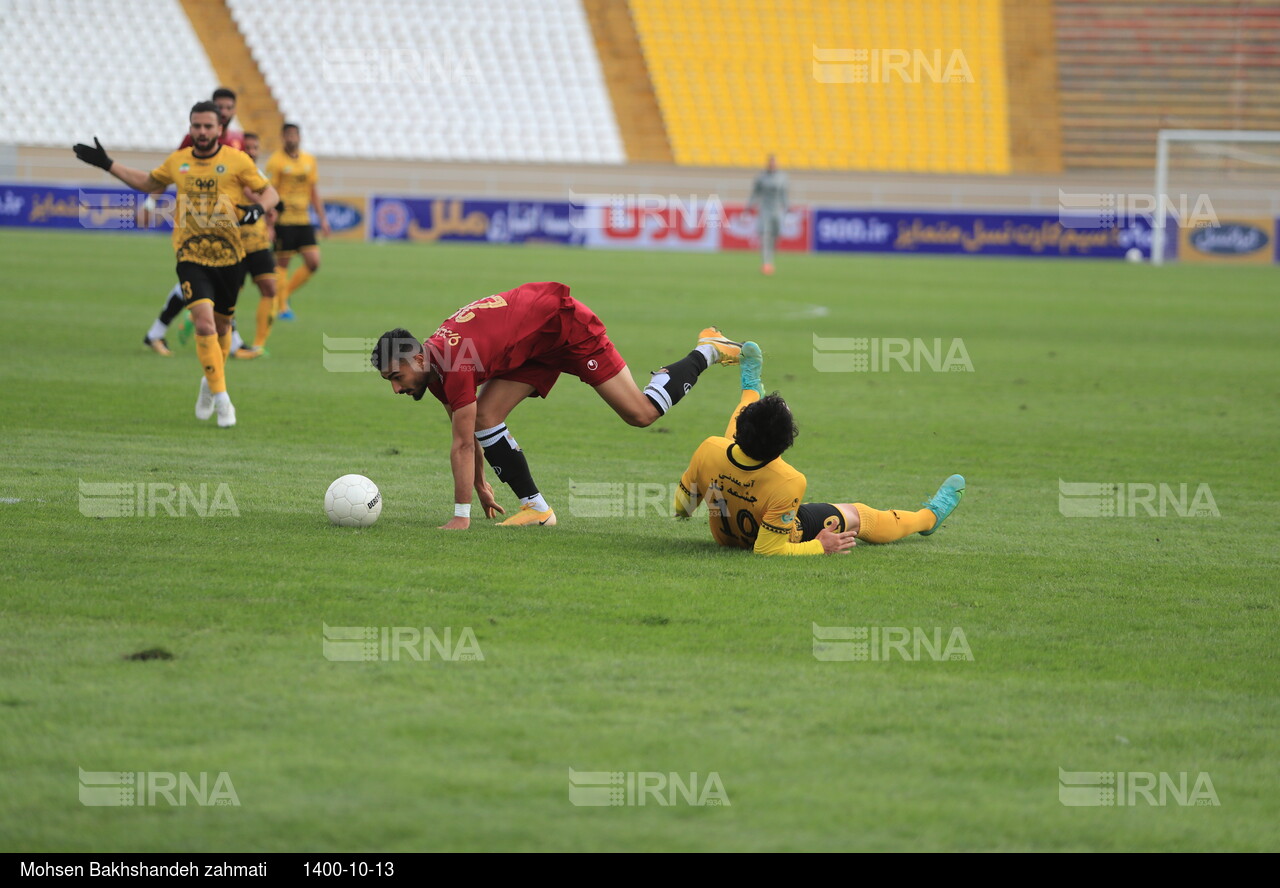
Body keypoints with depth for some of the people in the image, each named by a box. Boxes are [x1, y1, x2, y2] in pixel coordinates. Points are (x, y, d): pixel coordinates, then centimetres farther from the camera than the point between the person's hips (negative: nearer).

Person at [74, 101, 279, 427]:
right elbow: (148, 183, 25)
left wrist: (258, 208, -22)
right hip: (191, 257, 0)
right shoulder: (178, 161, 6)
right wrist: (107, 164, 21)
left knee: (221, 326, 13)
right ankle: (222, 399, -14)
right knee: (204, 322, -17)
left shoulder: (236, 160, -4)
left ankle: (211, 381, 41)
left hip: (228, 257, 0)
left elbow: (270, 192, 0)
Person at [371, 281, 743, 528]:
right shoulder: (432, 364, -4)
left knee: (640, 413, -7)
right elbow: (467, 437, 11)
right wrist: (480, 485, 18)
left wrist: (461, 516, -29)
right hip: (534, 346, 9)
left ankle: (707, 351, 14)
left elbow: (463, 445, -32)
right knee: (485, 417, -6)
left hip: (565, 323, -9)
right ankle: (536, 508, 2)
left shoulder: (453, 365, -32)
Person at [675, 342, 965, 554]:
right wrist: (820, 548, -20)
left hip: (723, 533, 3)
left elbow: (682, 505, -16)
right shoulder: (788, 483, -46)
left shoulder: (709, 451, -35)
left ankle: (751, 388, 56)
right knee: (854, 515, 21)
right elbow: (768, 550, -36)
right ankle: (928, 516, 48)